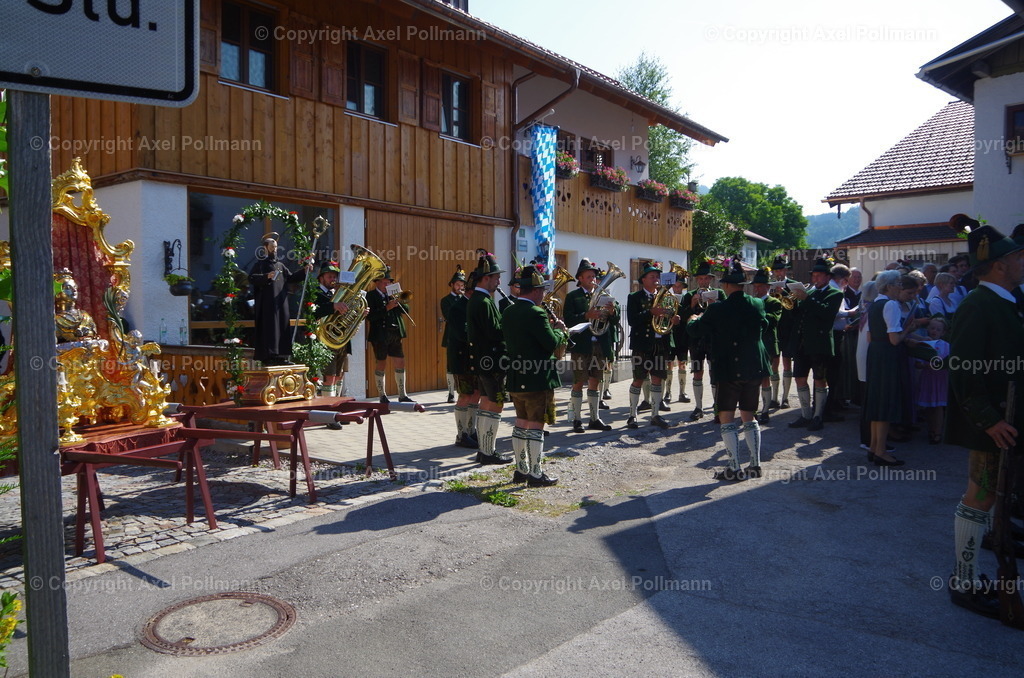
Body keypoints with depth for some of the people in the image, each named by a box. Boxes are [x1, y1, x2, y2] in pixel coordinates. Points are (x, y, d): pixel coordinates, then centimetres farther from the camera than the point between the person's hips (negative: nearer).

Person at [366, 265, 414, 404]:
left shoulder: (393, 294, 15)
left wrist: (399, 301, -8)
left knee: (400, 363, 6)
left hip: (395, 335, 6)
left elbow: (406, 310, 10)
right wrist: (387, 308, -20)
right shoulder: (371, 296, -4)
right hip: (380, 336, -6)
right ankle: (383, 396, 12)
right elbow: (370, 316, -16)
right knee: (381, 365, 2)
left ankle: (402, 395, 15)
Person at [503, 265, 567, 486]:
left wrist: (548, 327, 12)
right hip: (538, 379, -8)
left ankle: (521, 470, 24)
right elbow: (552, 343, -18)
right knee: (536, 427, -1)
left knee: (521, 424, 15)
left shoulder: (508, 313, 7)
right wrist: (559, 330, 2)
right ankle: (536, 474, 6)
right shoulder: (536, 314, -18)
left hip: (516, 378, 8)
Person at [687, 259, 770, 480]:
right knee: (749, 417, 16)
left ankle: (734, 468, 0)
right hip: (754, 368, 6)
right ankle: (755, 464, 19)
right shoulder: (757, 305, 1)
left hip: (729, 370, -5)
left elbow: (694, 330, -3)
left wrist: (694, 319, 19)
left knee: (726, 418, 2)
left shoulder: (718, 310, -14)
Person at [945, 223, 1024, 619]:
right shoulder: (979, 306, -18)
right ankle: (965, 583, 12)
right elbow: (964, 369, -23)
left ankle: (968, 575, 28)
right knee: (981, 497, -1)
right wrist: (988, 419, -25)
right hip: (990, 422, -10)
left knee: (985, 496, 15)